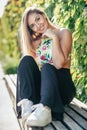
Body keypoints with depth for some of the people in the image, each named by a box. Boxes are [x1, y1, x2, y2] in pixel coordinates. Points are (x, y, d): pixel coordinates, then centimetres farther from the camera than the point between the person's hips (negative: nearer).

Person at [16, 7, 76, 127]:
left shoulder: (63, 33, -2)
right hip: (43, 86, 4)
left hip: (63, 87, -4)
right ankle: (27, 103, -35)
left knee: (47, 67, -32)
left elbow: (59, 64, -18)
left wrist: (54, 37, -17)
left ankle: (44, 110, -56)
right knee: (26, 60, -17)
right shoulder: (35, 42, 12)